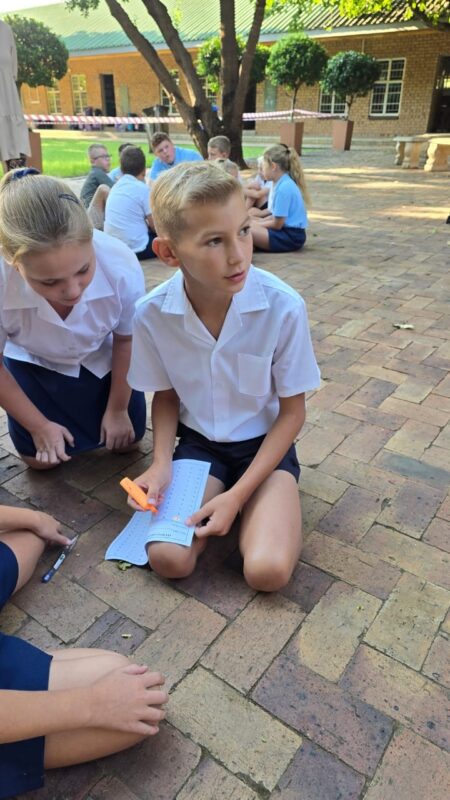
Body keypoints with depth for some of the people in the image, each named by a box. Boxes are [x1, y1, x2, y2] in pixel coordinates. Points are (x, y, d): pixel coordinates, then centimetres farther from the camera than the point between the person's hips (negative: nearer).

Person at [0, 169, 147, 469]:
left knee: (126, 439, 10)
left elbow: (125, 341, -14)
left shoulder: (122, 267, -38)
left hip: (101, 357, 1)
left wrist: (117, 410, -2)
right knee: (40, 458, -1)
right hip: (32, 361, 0)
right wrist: (39, 426, -8)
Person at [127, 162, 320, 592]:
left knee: (268, 571, -21)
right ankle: (213, 497, 9)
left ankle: (245, 506, 9)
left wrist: (237, 494, -18)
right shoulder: (151, 314, -17)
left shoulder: (284, 307, -24)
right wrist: (161, 463, -15)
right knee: (168, 559, -18)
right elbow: (166, 396, 1)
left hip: (265, 443, -1)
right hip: (199, 442, 2)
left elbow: (292, 410, -12)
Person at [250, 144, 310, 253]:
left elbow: (277, 224, -16)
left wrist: (256, 224, -2)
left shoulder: (284, 188, -18)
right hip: (285, 229, 11)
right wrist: (257, 221, 4)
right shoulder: (279, 183, 10)